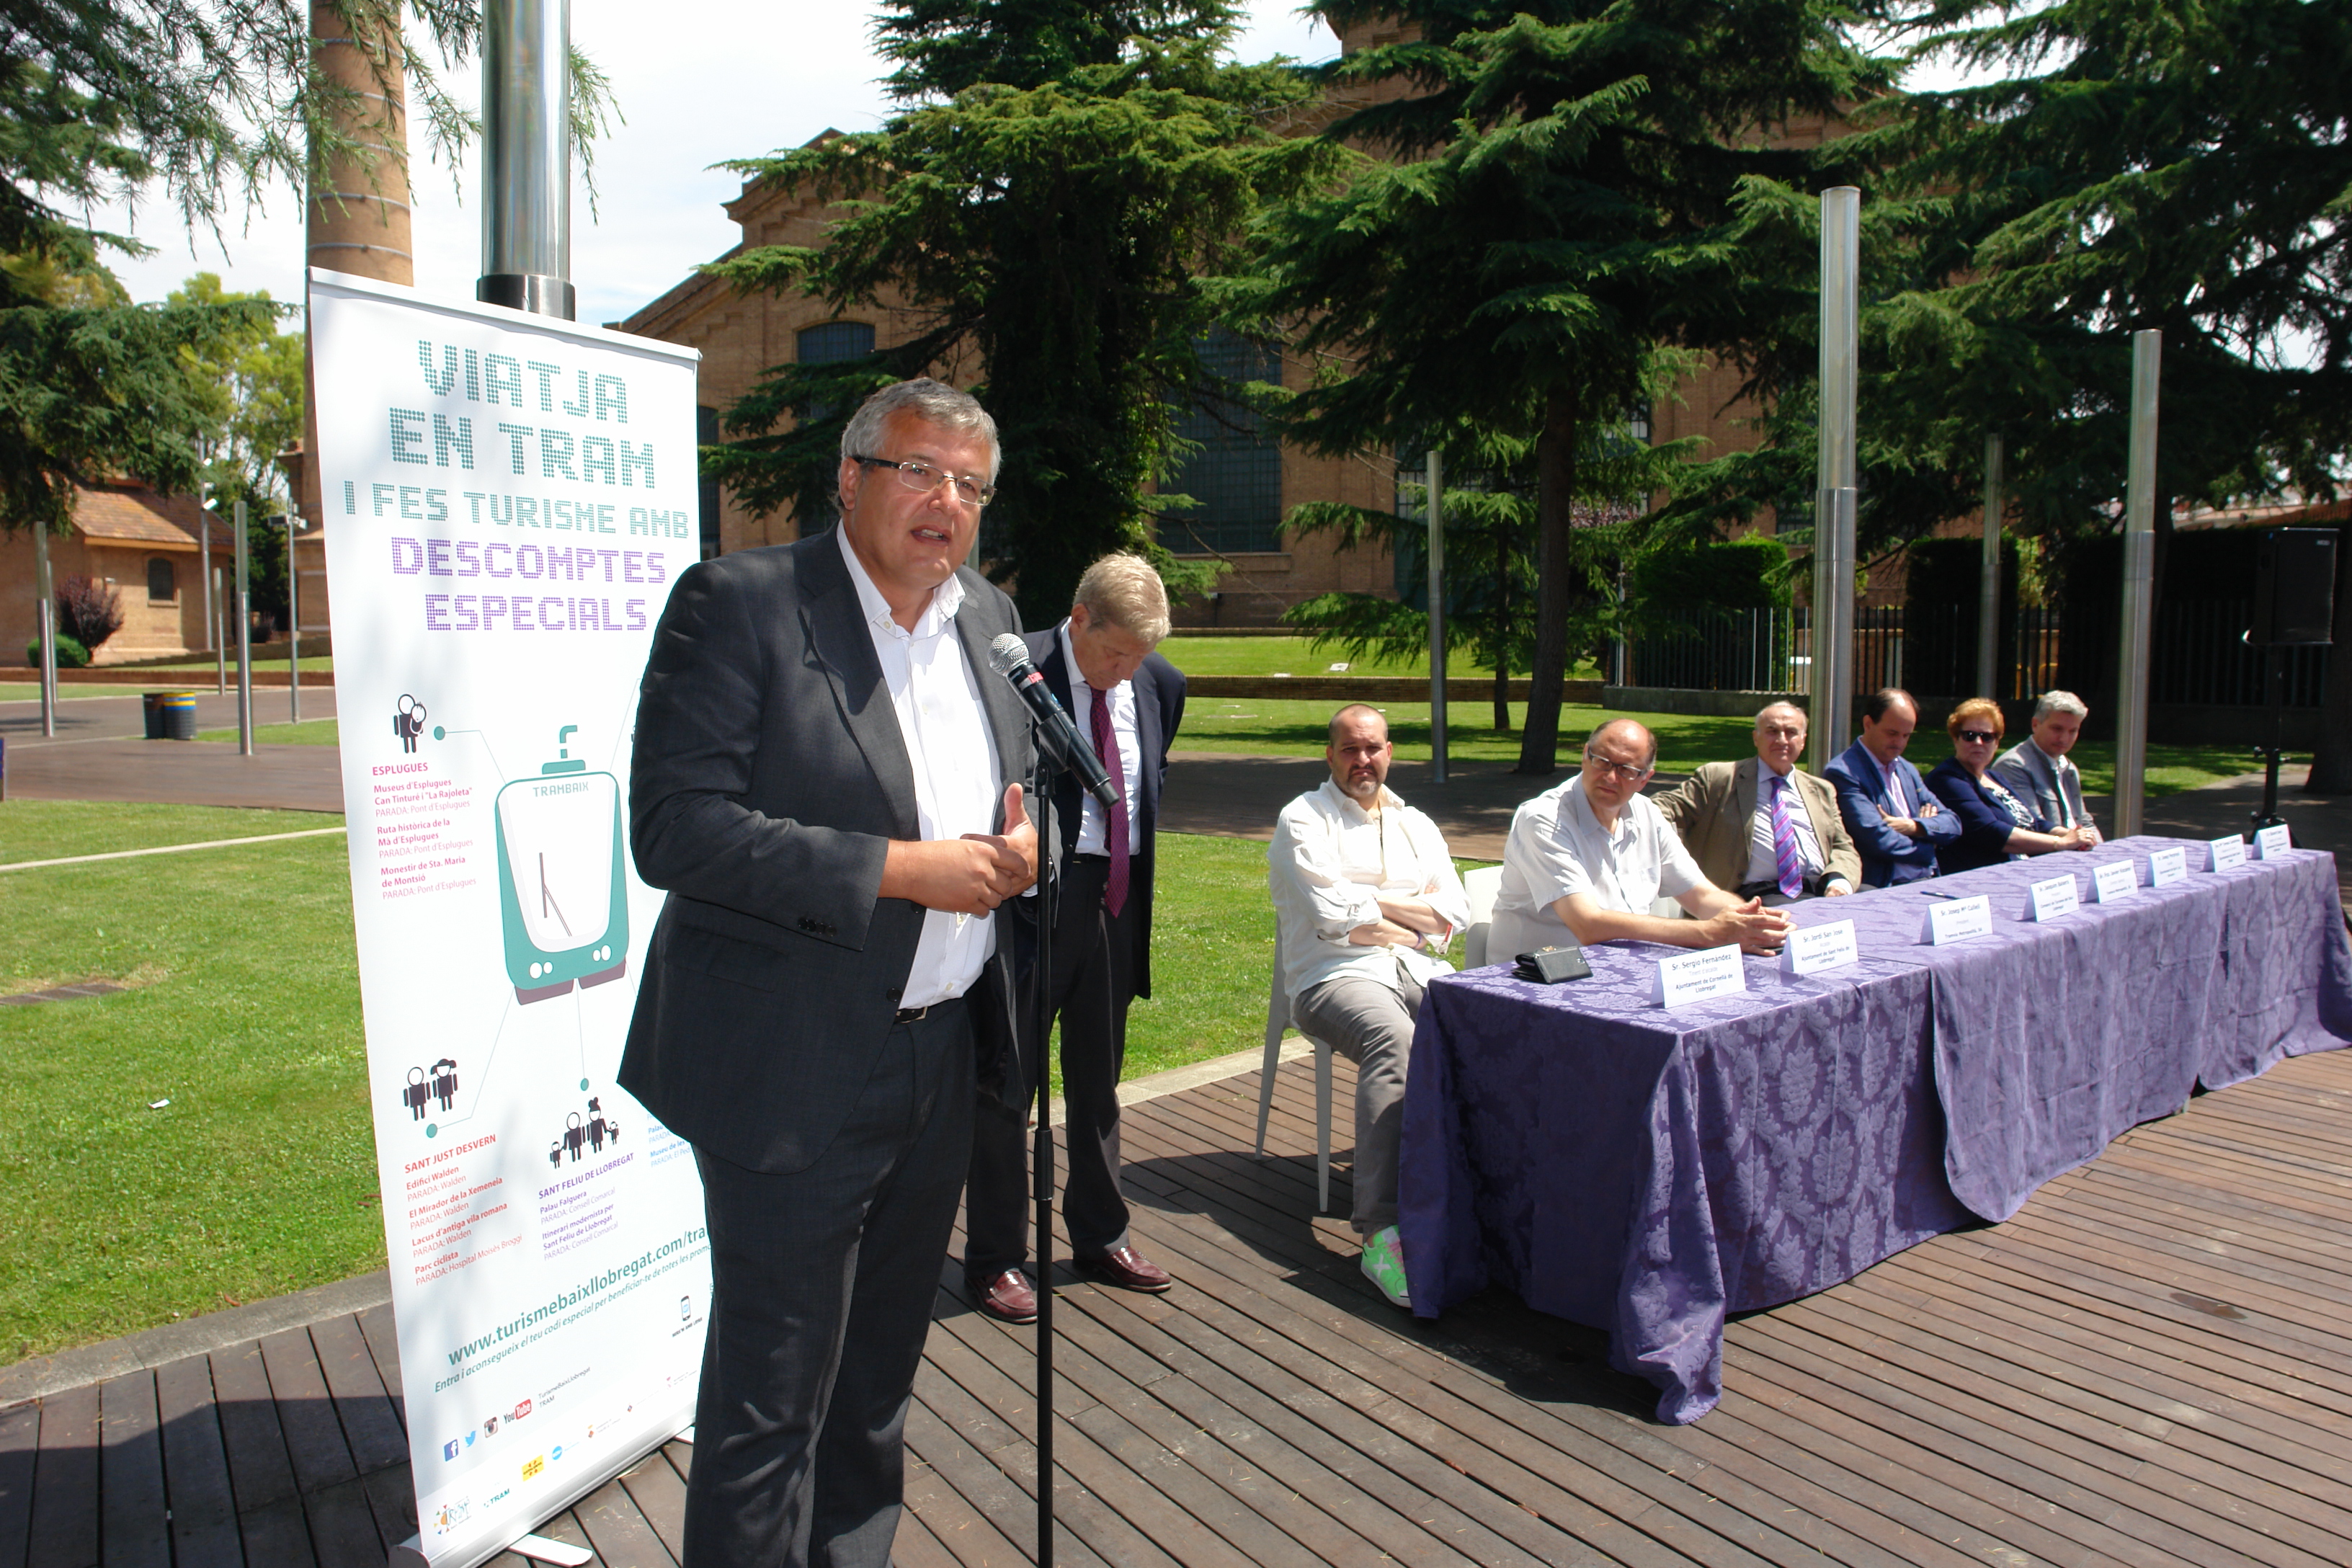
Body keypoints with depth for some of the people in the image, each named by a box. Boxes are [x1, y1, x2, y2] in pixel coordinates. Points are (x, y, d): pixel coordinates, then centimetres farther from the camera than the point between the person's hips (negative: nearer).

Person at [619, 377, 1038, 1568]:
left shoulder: (989, 618, 9)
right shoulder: (738, 602, -12)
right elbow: (674, 829, -20)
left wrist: (1017, 844, -3)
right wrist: (899, 869, -23)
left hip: (940, 1060, 7)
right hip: (794, 1072, -7)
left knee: (879, 1374, 23)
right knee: (771, 1393, 6)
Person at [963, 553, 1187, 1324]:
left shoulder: (1160, 684, 5)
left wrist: (1136, 872, 14)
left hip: (1117, 899, 6)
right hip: (1033, 895, -5)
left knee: (1098, 1081, 18)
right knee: (1005, 1085, 5)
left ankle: (1101, 1237, 34)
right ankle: (994, 1258, 20)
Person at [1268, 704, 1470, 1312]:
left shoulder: (1416, 825, 24)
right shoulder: (1304, 819, 7)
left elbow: (1454, 912, 12)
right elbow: (1334, 917, -7)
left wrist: (1377, 903, 0)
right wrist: (1411, 927, 3)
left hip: (1418, 971, 5)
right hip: (1336, 975, -5)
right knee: (1393, 1039, -38)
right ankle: (1383, 1233, -41)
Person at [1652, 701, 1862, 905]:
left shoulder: (1822, 791, 26)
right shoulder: (1718, 778, 12)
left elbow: (1844, 848, 21)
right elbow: (1666, 807, 7)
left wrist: (1840, 881, -3)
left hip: (1823, 890, 6)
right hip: (1762, 894, -6)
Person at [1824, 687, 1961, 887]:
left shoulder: (1908, 771, 20)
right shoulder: (1843, 772, -9)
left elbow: (1952, 823, 16)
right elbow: (1878, 839, -17)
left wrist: (1915, 826, -5)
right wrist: (1927, 848, 1)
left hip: (1927, 881, 8)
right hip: (1886, 889, -8)